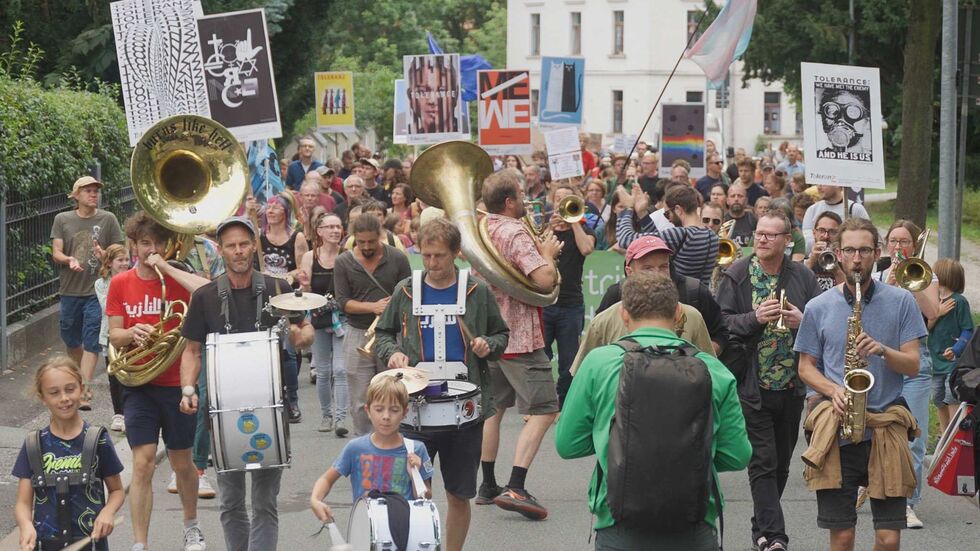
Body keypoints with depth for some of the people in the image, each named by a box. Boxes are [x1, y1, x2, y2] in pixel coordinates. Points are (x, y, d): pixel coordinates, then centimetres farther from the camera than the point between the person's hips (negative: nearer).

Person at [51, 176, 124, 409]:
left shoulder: (108, 219, 2)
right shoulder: (62, 220, 5)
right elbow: (56, 253, 0)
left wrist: (104, 255, -17)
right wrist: (70, 260, -22)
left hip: (96, 290, -3)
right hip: (69, 290, 3)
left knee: (91, 343, -8)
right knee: (71, 340, 16)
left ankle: (85, 392, -11)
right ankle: (81, 375, 42)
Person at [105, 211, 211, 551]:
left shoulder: (177, 279, -4)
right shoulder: (121, 284, 3)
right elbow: (114, 337, 3)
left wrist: (165, 268, -21)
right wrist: (132, 333, -19)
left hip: (177, 384, 0)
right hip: (138, 385, 0)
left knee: (182, 463, 14)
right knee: (143, 464, -9)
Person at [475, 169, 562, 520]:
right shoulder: (515, 234, -18)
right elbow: (544, 280, -26)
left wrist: (539, 252, 17)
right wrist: (547, 253, -8)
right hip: (520, 337, -9)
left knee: (493, 407, 18)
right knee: (543, 410, -7)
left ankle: (487, 485, 22)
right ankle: (515, 488, -17)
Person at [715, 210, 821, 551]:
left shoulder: (803, 277, 6)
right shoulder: (736, 276, -2)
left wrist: (803, 321, -12)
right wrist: (755, 318, -20)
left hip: (792, 385, 4)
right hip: (752, 385, -4)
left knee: (781, 462, 13)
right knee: (763, 462, -7)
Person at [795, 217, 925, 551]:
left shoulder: (900, 302, 5)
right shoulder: (818, 307, 7)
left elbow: (913, 366, 3)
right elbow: (806, 367, 11)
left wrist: (882, 350, -17)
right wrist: (833, 390, -9)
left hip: (886, 426, 0)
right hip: (836, 429, 0)